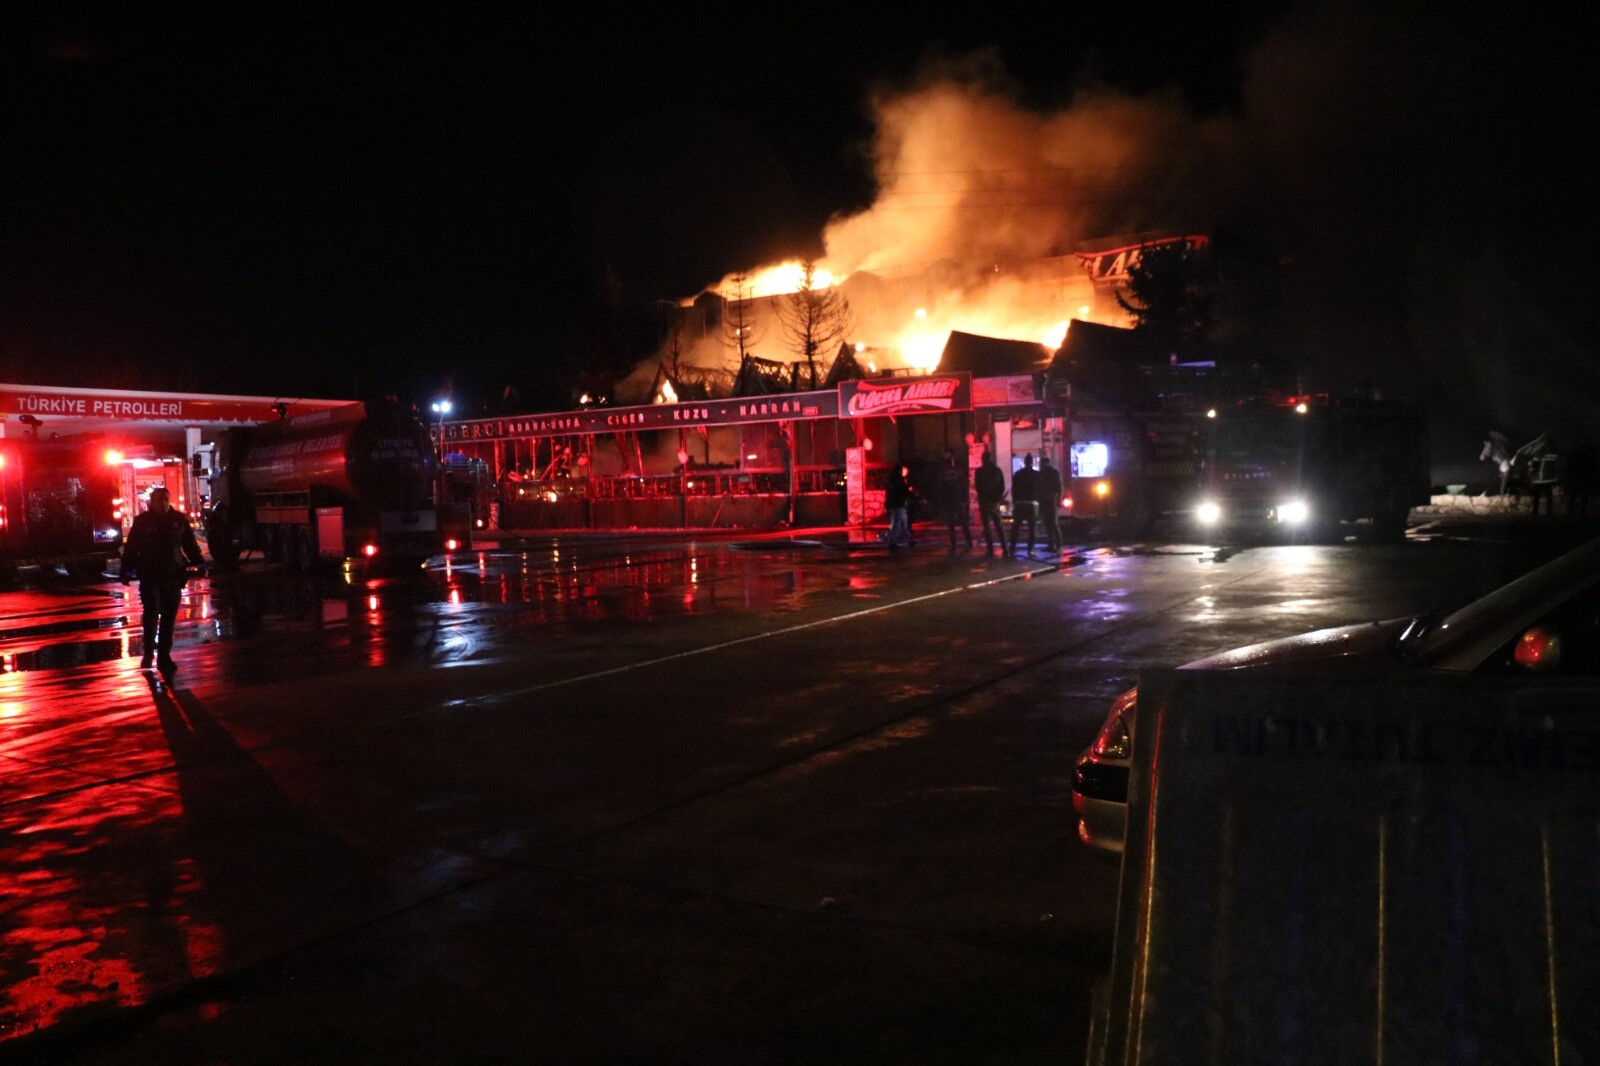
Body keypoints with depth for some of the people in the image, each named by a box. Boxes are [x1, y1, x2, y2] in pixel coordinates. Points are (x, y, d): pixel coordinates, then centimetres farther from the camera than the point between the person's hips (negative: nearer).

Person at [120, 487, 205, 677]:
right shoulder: (142, 521, 2)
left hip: (173, 575, 2)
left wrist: (199, 563, 8)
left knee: (169, 617, 3)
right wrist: (127, 571, -2)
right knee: (152, 613, -9)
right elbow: (131, 548, 3)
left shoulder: (179, 520, 7)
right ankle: (148, 652, 8)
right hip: (149, 576, -2)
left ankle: (164, 656, 11)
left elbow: (190, 544, 14)